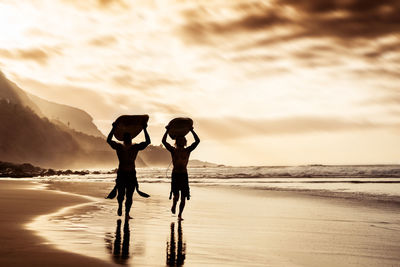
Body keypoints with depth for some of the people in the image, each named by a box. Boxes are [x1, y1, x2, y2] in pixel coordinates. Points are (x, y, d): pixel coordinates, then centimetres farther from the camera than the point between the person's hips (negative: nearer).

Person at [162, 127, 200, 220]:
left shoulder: (187, 150, 7)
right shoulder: (173, 150, 3)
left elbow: (197, 141, 3)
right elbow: (164, 141, -6)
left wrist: (192, 131, 1)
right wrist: (167, 131, -5)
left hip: (184, 175, 2)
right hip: (175, 175, -2)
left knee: (183, 197, 1)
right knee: (176, 196, -10)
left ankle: (180, 215, 14)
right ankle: (173, 205, 24)